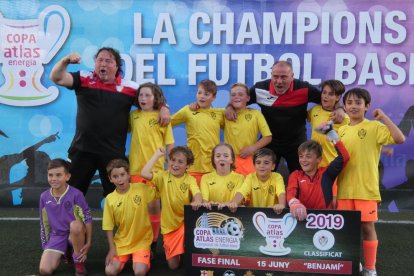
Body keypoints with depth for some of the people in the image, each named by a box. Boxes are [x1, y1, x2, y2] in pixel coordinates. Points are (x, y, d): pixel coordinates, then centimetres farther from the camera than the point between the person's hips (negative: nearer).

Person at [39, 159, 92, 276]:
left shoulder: (76, 194, -16)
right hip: (56, 236, 3)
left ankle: (79, 261, -14)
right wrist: (45, 246, 9)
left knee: (75, 225, -39)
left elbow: (87, 219, -12)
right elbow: (44, 223, 9)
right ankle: (66, 253, 15)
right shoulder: (44, 197, -2)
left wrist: (88, 242, -14)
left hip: (75, 235, -3)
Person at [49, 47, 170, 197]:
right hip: (82, 149, 0)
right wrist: (65, 61, -22)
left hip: (113, 152, 0)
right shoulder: (84, 78, 3)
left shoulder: (129, 87, 2)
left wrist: (164, 108, -11)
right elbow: (56, 78, -6)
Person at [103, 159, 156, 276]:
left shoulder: (142, 190, -11)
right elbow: (108, 226, 0)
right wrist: (112, 248, -3)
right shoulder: (110, 199, -7)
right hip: (121, 243, 2)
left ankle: (144, 260, 14)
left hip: (141, 241, -2)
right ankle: (125, 260, 18)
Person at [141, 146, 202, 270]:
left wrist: (197, 201, -47)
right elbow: (144, 173, -22)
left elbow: (197, 193, -23)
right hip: (169, 227, 1)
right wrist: (157, 154, -17)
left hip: (185, 223, -1)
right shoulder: (163, 176, -6)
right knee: (173, 265, 3)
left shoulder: (190, 179, -6)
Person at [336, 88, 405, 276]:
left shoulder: (375, 127, -5)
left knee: (367, 227, 2)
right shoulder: (342, 130, 9)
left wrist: (383, 117, -16)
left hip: (366, 188, -4)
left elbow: (400, 139, -19)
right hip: (345, 189, 4)